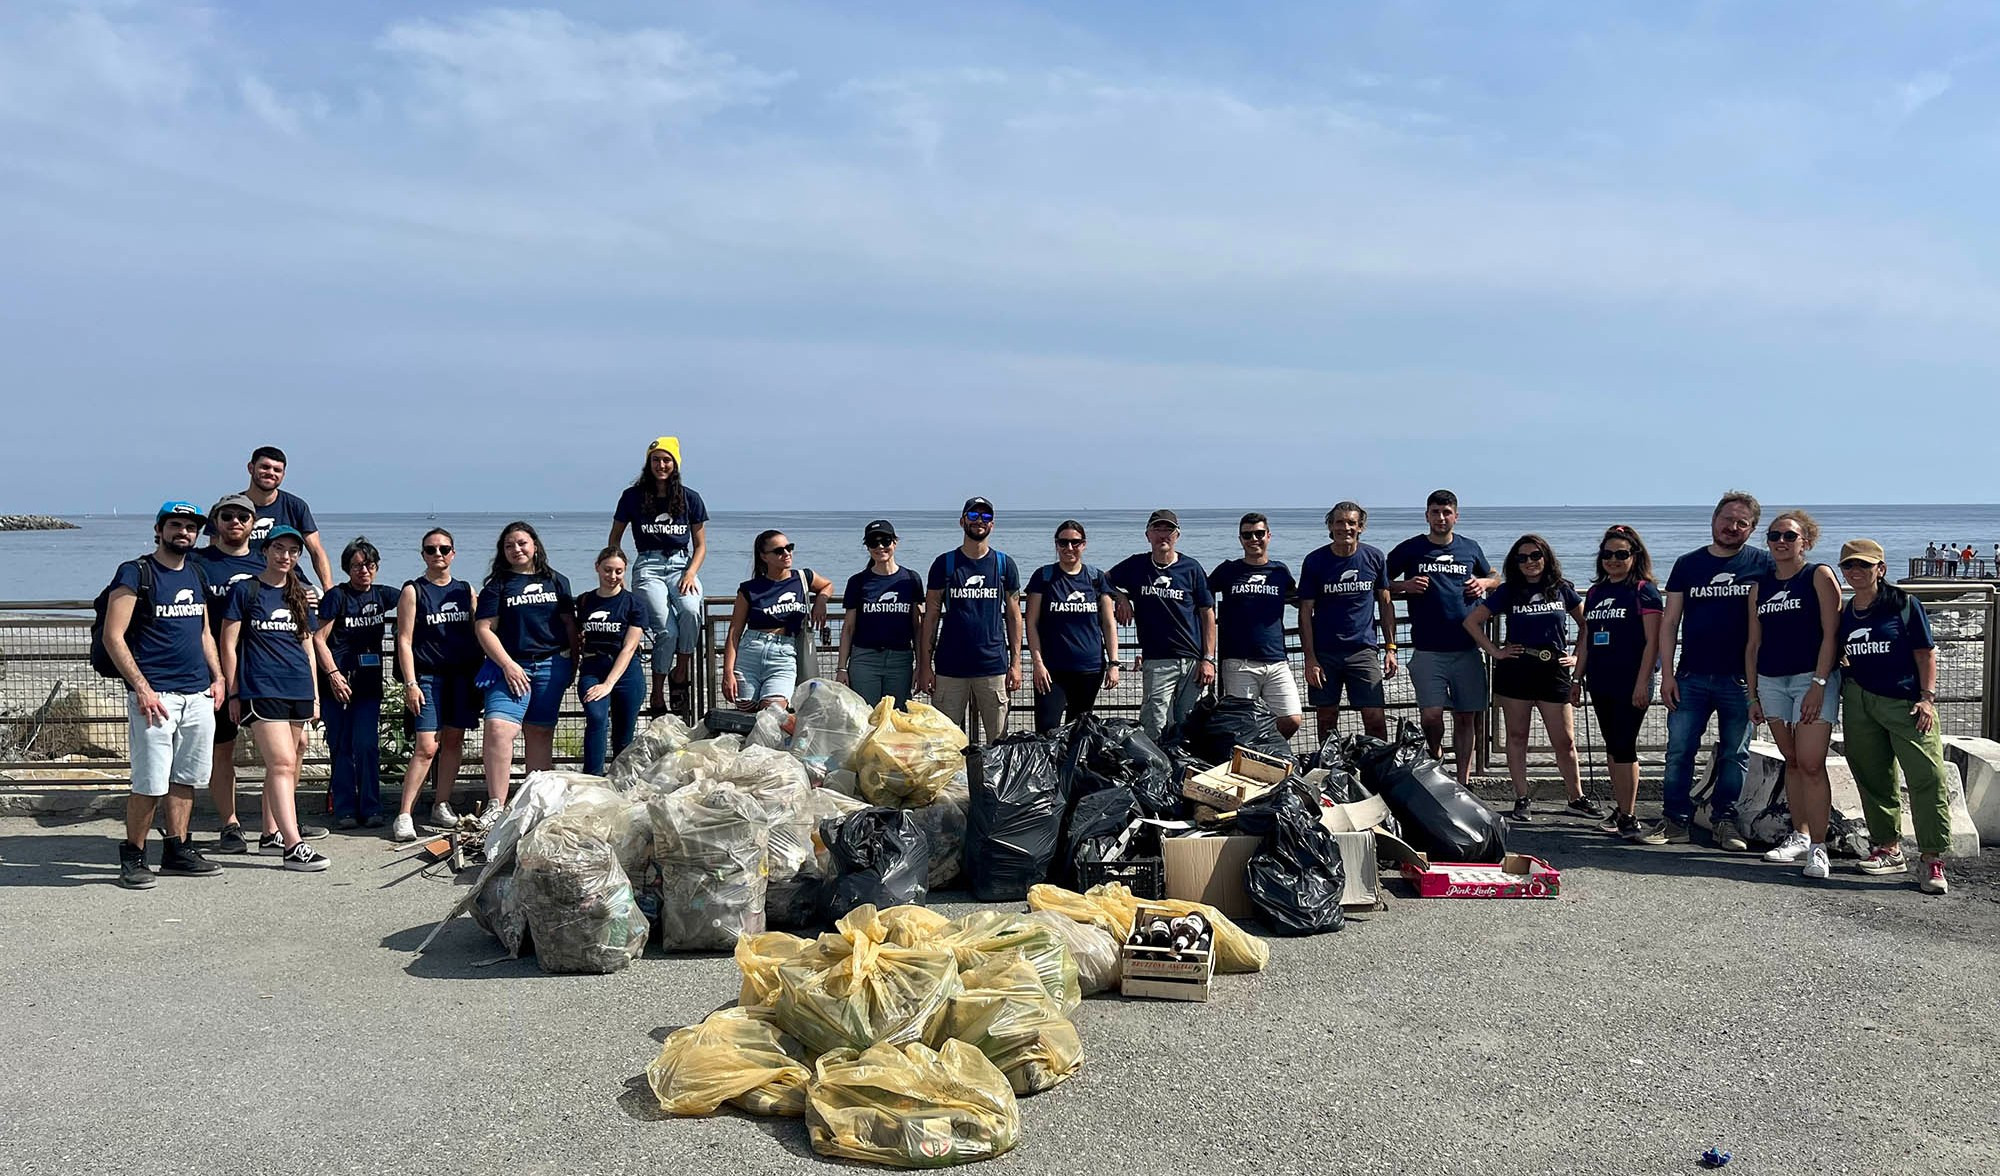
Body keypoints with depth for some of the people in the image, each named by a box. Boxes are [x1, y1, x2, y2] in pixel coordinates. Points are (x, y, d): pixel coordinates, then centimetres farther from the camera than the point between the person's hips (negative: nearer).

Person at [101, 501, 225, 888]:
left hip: (198, 694, 7)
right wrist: (141, 688, -16)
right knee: (150, 784, -7)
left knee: (186, 778, 10)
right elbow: (113, 636, -10)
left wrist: (217, 677, 12)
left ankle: (176, 851, 19)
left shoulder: (195, 574, 16)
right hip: (155, 695, -7)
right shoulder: (135, 573, -5)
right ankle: (132, 857, 6)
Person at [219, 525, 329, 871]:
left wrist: (315, 695, 16)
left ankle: (271, 834, 24)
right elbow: (229, 645, 0)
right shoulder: (245, 591, 1)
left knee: (280, 765, 12)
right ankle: (293, 846, -20)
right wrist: (233, 693, -3)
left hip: (299, 691, 6)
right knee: (283, 764, -15)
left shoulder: (300, 596, 16)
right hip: (261, 690, -6)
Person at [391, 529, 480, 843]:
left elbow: (477, 634, 15)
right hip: (428, 676, -4)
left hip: (462, 675, 4)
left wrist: (480, 675, 9)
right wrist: (410, 684, -10)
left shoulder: (466, 590, 12)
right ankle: (404, 815, -8)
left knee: (454, 741, 7)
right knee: (426, 747, -12)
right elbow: (404, 641, -3)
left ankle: (442, 805, 19)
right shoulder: (413, 591, 1)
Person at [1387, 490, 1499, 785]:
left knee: (1466, 716, 4)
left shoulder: (1470, 549, 12)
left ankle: (1463, 780, 13)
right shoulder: (1409, 549, 5)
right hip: (1427, 649, -2)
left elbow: (1495, 578, 28)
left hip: (1466, 648, 2)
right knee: (1431, 715, -10)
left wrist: (1483, 583, 5)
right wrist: (1405, 586, -8)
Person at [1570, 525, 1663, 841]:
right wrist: (1578, 678, 15)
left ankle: (1628, 817, -6)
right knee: (1613, 747, 12)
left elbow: (1652, 642, -10)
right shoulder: (1595, 592, 15)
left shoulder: (1644, 591, -4)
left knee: (1624, 746, -9)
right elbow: (1586, 639, 19)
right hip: (1601, 684, 6)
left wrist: (1642, 683, -16)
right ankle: (1619, 809, 20)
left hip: (1630, 684, -6)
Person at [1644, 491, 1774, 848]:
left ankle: (1724, 820, 17)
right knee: (1679, 752, 1)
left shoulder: (1763, 564, 3)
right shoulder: (1688, 564, 8)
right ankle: (1676, 819, 9)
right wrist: (1667, 674, 0)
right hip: (1691, 677, 1)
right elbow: (1669, 622, 8)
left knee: (1735, 755, 7)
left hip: (1740, 680, -1)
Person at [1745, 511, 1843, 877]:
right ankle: (1799, 836, 20)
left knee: (1811, 764, -12)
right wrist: (1753, 695, 12)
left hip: (1813, 678, -5)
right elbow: (1754, 644, 16)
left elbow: (1831, 634, -7)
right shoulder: (1761, 586, 14)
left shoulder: (1819, 575, -1)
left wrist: (1819, 684, -15)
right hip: (1771, 681, 5)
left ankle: (1818, 848, -8)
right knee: (1791, 761, 11)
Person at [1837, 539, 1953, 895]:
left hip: (1906, 702, -5)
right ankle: (1889, 849, 21)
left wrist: (1927, 697, -9)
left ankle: (1933, 860, -10)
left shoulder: (1903, 604, -1)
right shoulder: (1844, 614, 11)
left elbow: (1925, 653, -2)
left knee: (1927, 777, -12)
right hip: (1859, 702, 5)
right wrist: (1838, 690, 10)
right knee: (1874, 779, 9)